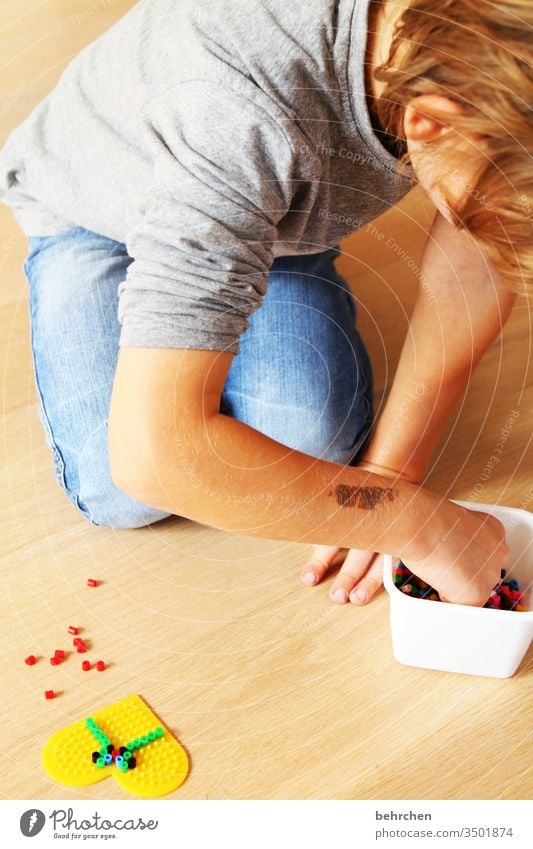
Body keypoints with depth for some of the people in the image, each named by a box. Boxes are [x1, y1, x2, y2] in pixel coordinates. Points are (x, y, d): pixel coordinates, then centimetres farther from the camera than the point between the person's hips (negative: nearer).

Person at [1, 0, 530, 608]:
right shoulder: (243, 116, -46)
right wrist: (415, 522, -40)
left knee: (312, 442, -19)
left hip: (274, 202, 4)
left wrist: (392, 462, -21)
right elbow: (152, 453, -50)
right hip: (91, 209, -3)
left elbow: (479, 254, -13)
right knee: (120, 493, -20)